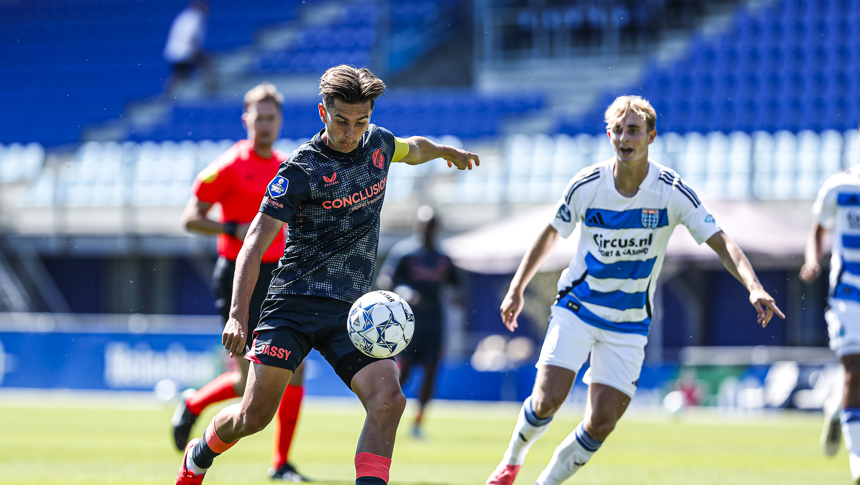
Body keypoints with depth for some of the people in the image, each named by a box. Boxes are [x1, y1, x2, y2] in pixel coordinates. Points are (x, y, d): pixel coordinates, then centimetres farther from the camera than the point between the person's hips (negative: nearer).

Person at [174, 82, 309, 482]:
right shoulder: (229, 167, -8)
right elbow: (191, 218, -8)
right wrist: (236, 230, -19)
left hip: (277, 276, 6)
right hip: (238, 278, -6)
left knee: (294, 368, -4)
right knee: (247, 381, -10)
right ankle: (193, 405, 21)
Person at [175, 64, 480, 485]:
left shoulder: (378, 143, 6)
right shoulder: (302, 169, -12)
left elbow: (412, 149, 33)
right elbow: (255, 243, -15)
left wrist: (447, 151, 52)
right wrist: (238, 315, -26)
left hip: (352, 309, 4)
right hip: (296, 302, -4)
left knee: (388, 400, -19)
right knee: (255, 414, -5)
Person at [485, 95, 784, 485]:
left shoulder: (672, 192, -12)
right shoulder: (586, 185, -10)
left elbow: (721, 243, -13)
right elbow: (550, 233, 8)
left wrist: (754, 288, -30)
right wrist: (517, 289, 9)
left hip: (629, 323, 0)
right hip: (577, 309, 0)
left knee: (601, 424, -8)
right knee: (547, 400, -16)